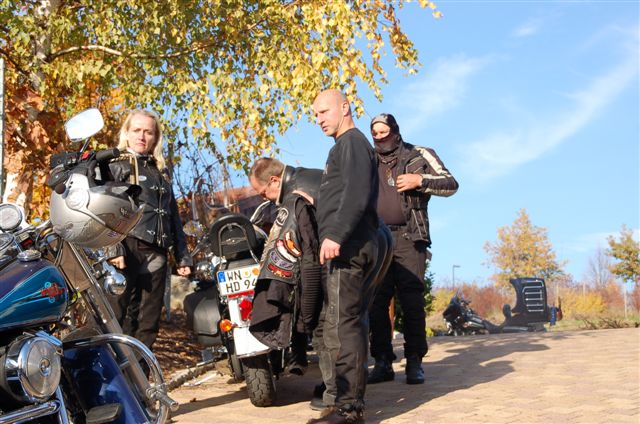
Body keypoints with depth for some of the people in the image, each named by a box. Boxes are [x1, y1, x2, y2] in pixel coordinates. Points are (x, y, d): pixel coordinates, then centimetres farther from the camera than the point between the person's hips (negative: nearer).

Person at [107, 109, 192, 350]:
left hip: (156, 255, 6)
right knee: (120, 320, -11)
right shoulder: (116, 165, 5)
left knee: (148, 325, 7)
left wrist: (182, 257, 18)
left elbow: (174, 217, 25)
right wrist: (113, 248, -20)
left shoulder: (160, 173, 24)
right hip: (128, 251, -6)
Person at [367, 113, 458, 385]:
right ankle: (383, 362, 5)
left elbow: (451, 184, 3)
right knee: (376, 301, -1)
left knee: (412, 301, -7)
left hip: (408, 239, -3)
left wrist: (420, 180, -11)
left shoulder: (419, 156, 10)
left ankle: (414, 362, -1)